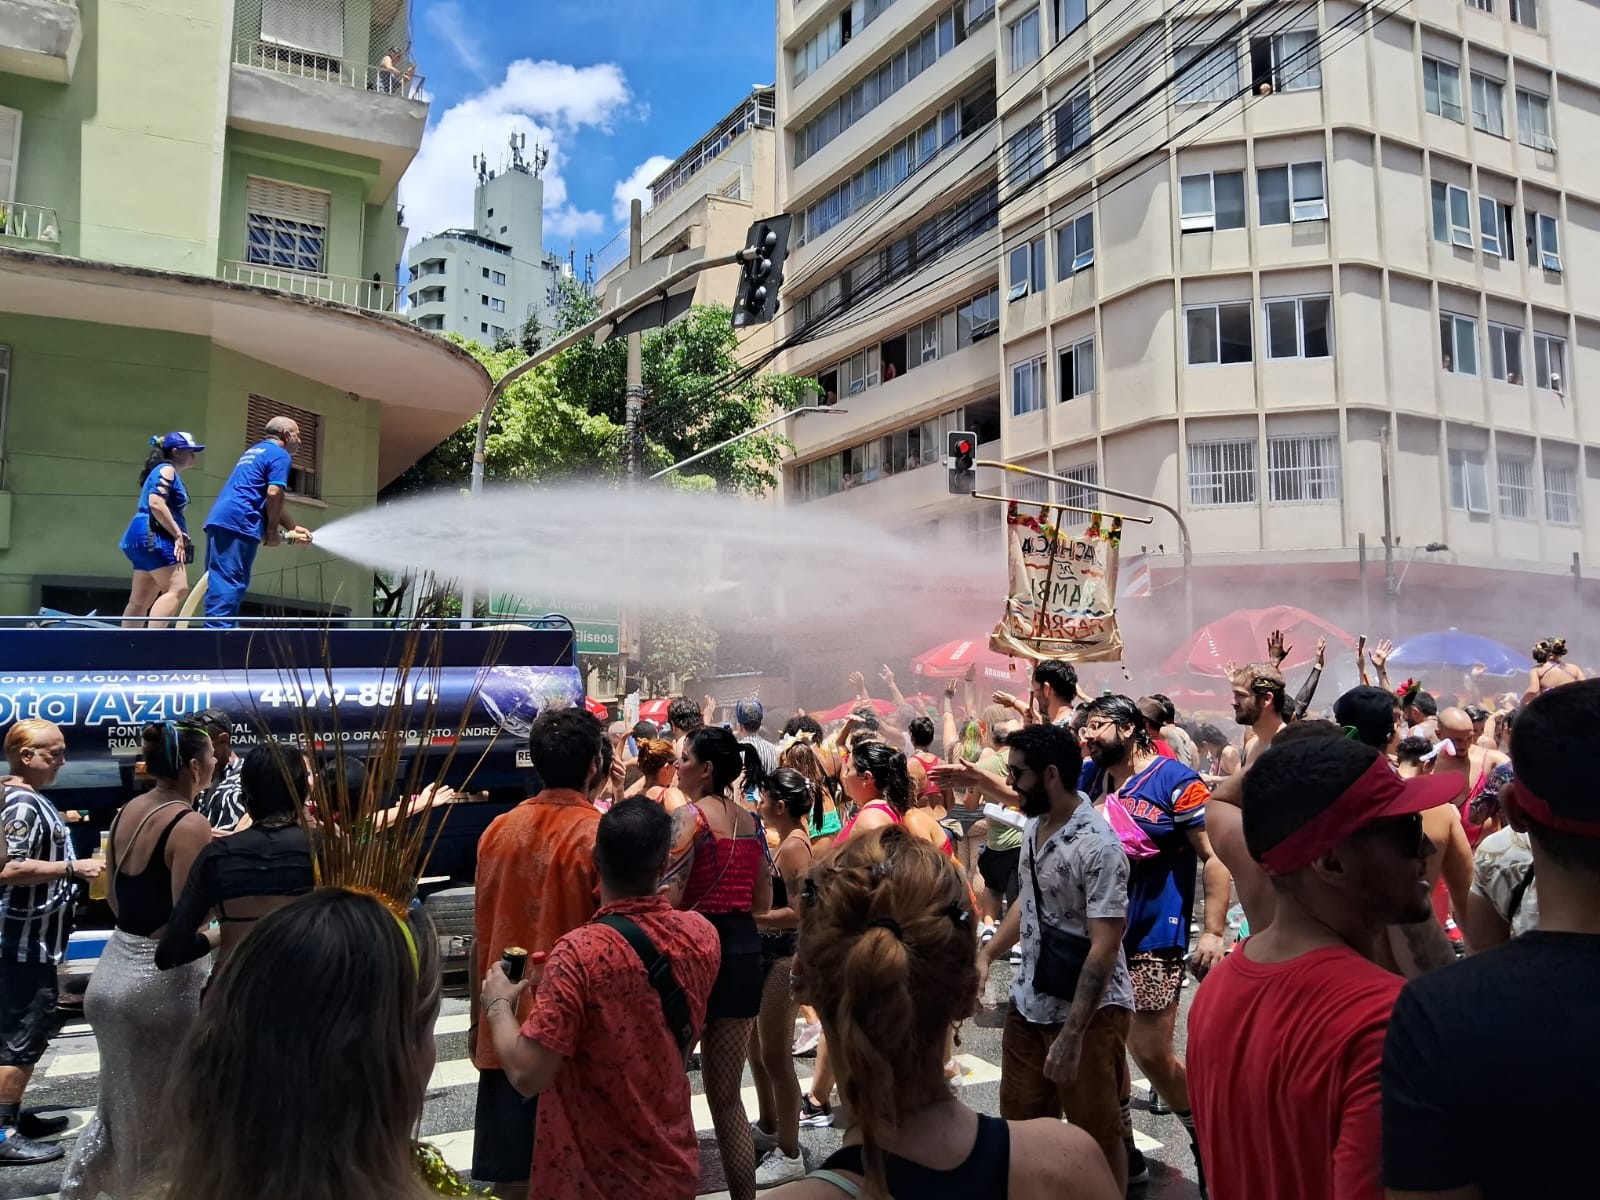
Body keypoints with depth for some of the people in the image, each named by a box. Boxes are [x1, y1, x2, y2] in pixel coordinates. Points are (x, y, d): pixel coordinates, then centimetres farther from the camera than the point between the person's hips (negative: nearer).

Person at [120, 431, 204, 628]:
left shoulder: (167, 472, 25)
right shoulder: (166, 470, -5)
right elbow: (156, 504, -19)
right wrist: (178, 535, -19)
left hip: (146, 538, 11)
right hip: (155, 536, -11)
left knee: (141, 600, 9)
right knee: (178, 589, -19)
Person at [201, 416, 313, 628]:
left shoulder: (254, 451, 30)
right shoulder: (280, 455, 0)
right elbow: (274, 495, -13)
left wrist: (291, 529, 31)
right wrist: (273, 531, -3)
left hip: (217, 519, 9)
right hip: (239, 522, -9)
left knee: (218, 583, 10)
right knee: (230, 585, -12)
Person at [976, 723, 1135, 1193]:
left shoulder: (1098, 845, -22)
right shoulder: (1034, 826, 2)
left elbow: (1104, 947, -24)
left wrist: (1072, 1033, -25)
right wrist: (987, 954, 8)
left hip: (1088, 1011, -8)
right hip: (1029, 1004, 8)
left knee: (1097, 1135, 10)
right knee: (1021, 1123, 19)